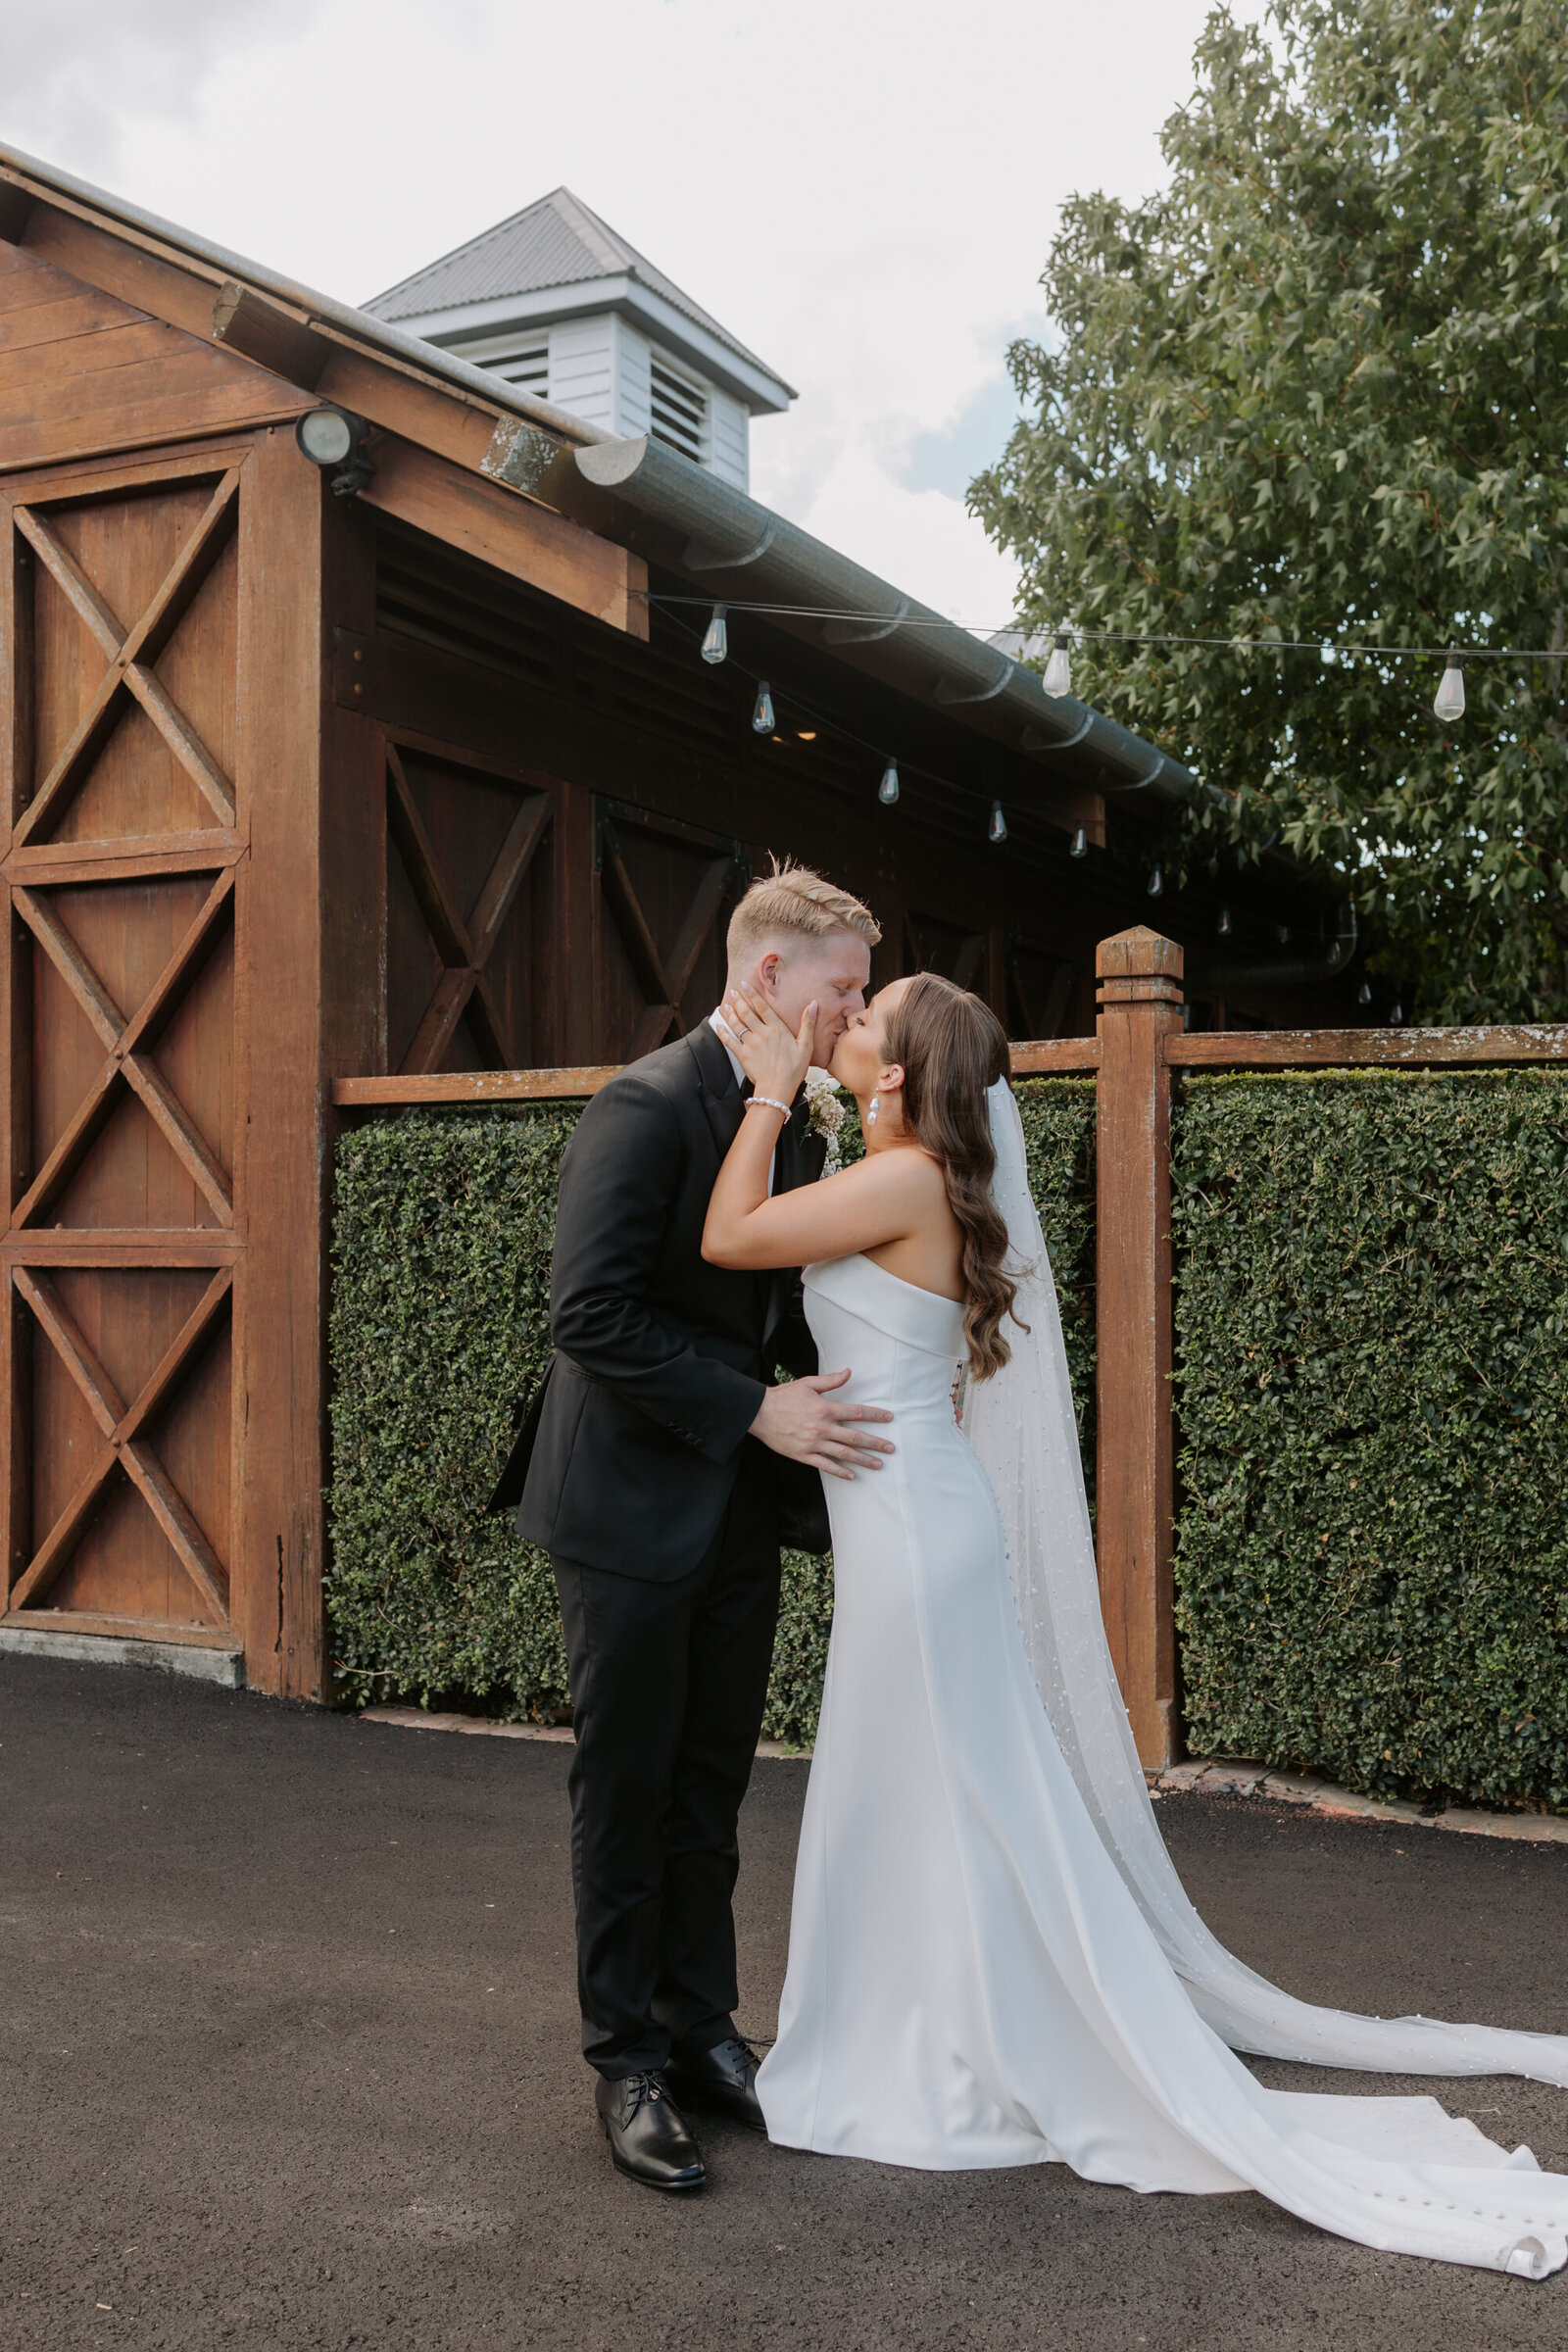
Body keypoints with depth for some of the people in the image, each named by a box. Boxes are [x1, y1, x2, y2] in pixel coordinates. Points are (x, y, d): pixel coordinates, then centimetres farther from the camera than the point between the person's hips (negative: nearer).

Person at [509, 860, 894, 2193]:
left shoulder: (798, 1122, 8)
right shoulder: (649, 1106, -17)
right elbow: (592, 1315, -22)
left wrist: (848, 1386, 0)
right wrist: (759, 1410, -21)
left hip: (740, 1511, 7)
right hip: (634, 1510, -7)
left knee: (711, 1789, 15)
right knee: (629, 1793, 5)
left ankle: (701, 2025, 29)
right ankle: (629, 2063, 19)